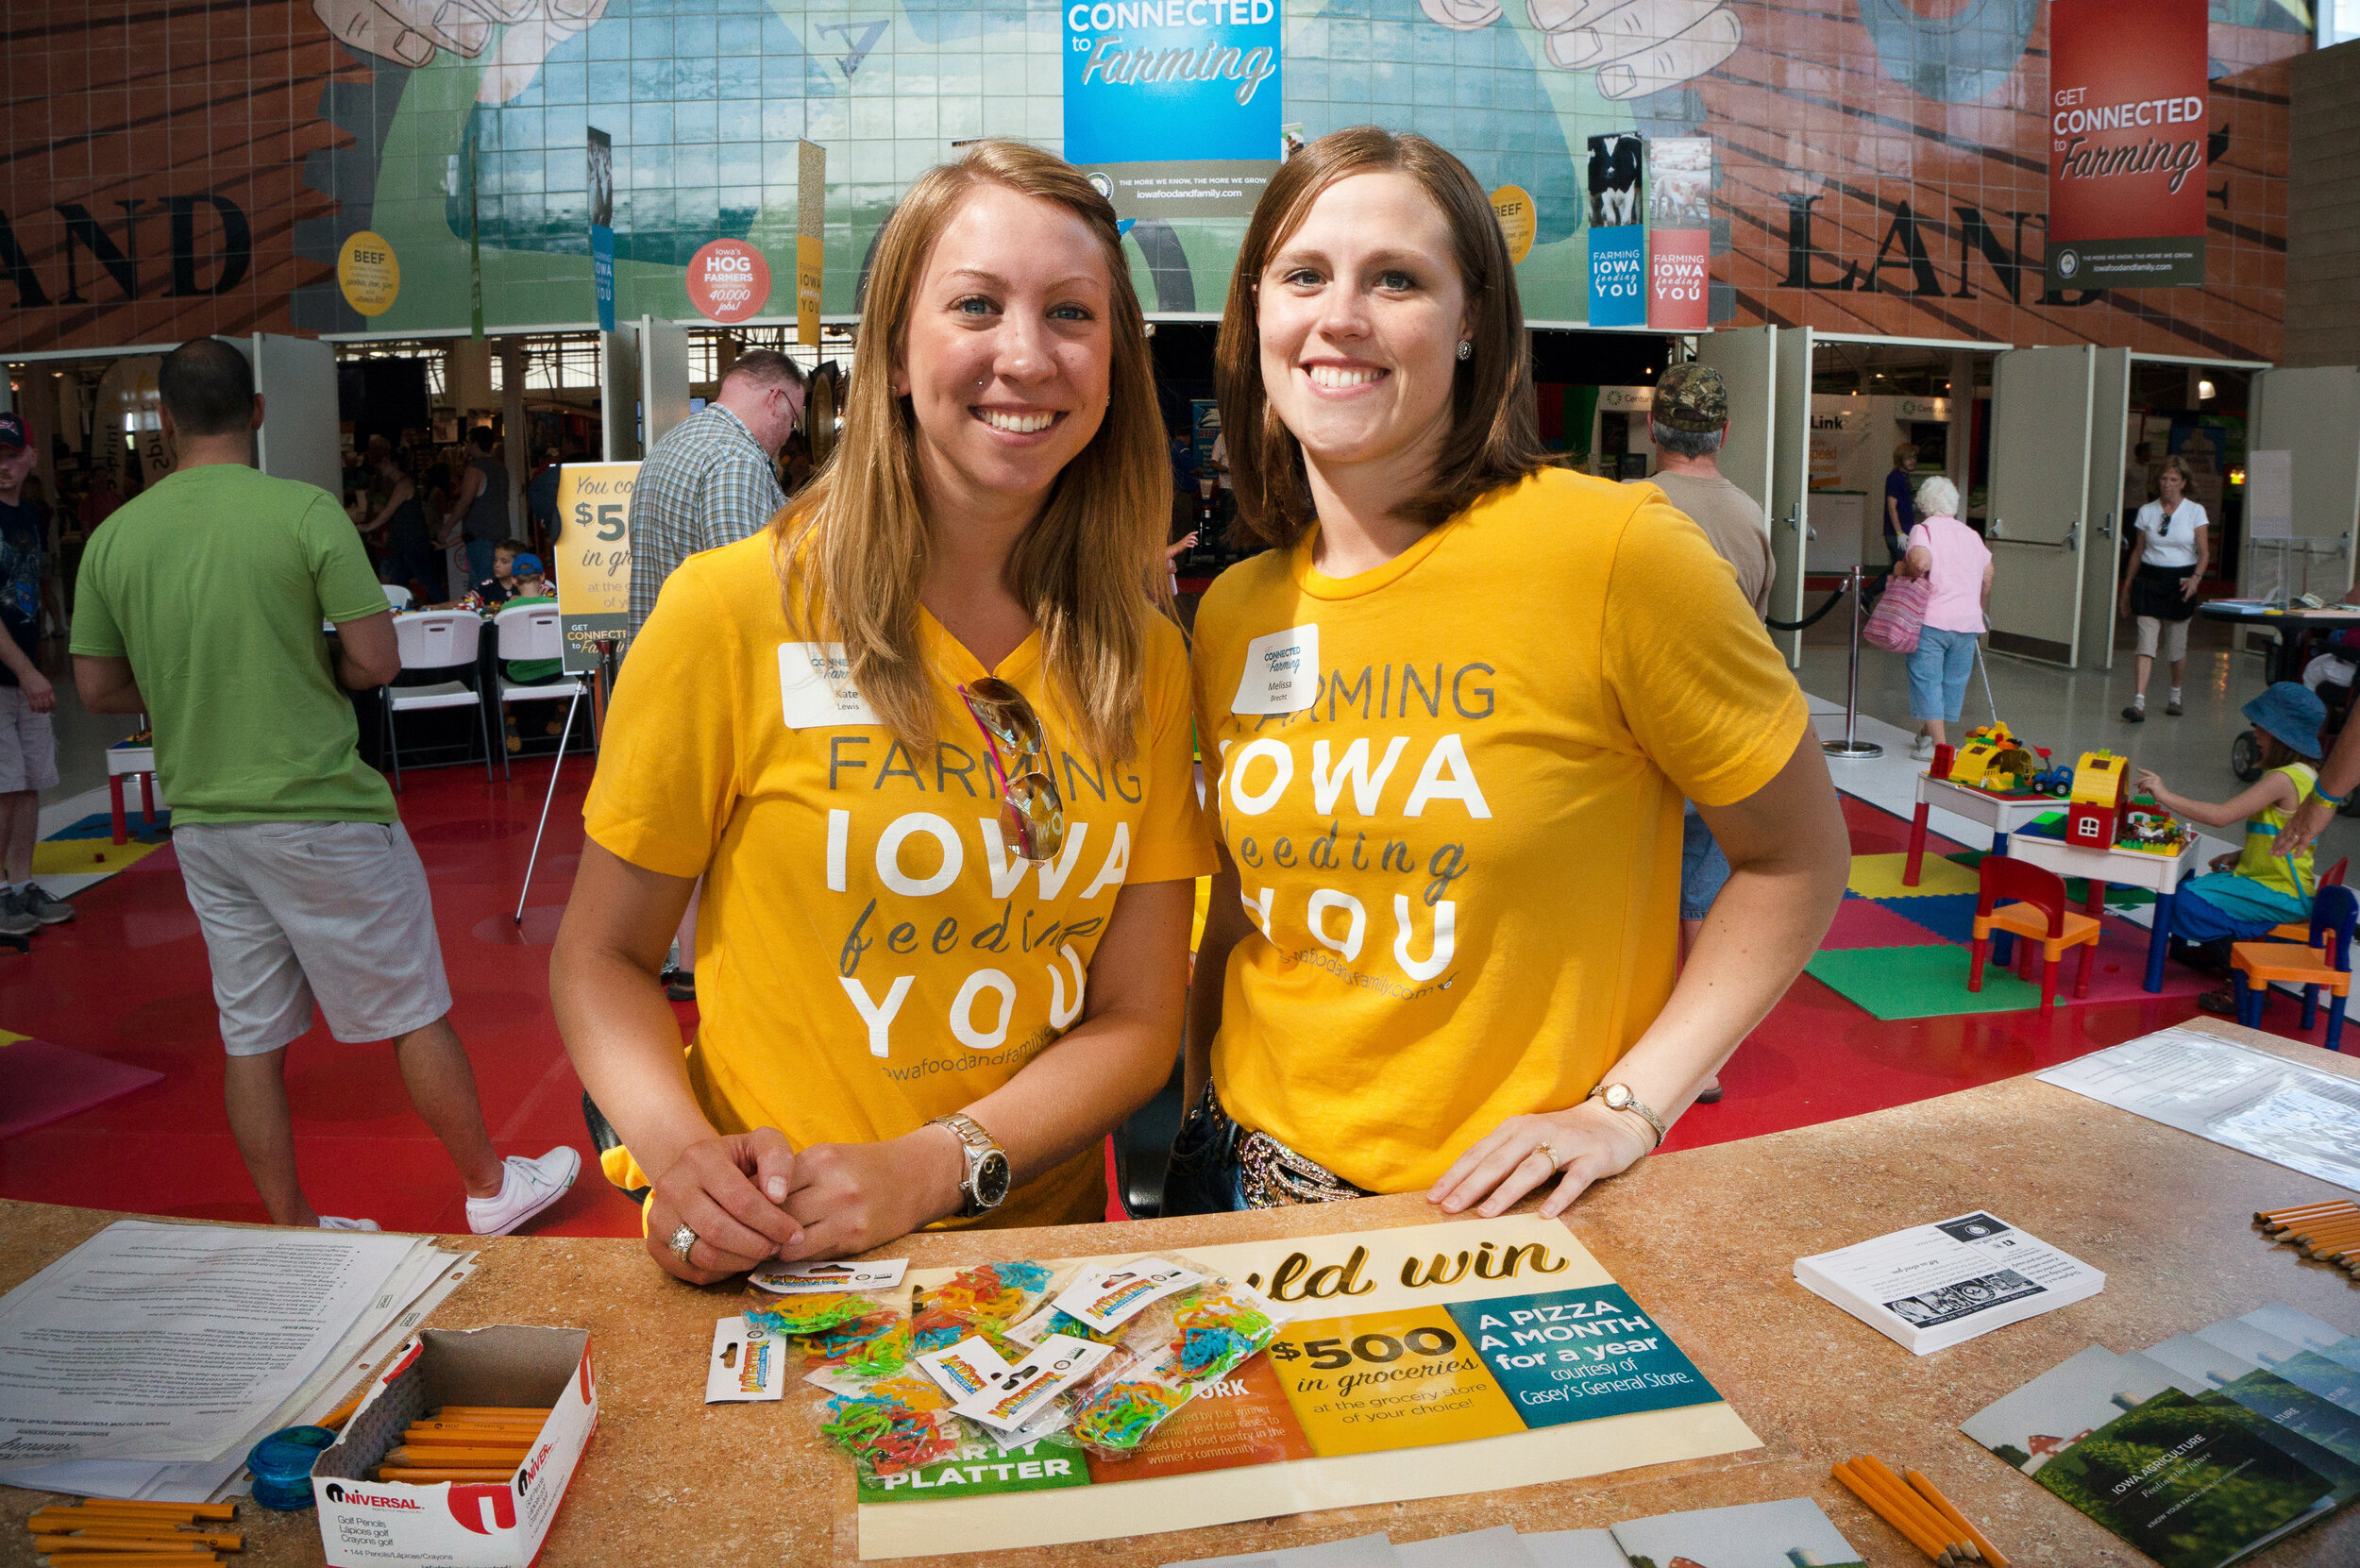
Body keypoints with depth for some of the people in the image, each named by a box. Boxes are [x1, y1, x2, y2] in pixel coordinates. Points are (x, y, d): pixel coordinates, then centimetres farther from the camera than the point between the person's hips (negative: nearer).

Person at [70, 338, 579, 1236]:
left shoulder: (113, 539, 1)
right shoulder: (305, 511, -12)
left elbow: (97, 688, 8)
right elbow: (378, 661, -13)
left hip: (202, 820, 5)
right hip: (318, 811, -5)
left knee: (252, 1037, 12)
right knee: (415, 1013, 7)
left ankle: (290, 1230, 24)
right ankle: (490, 1188, 20)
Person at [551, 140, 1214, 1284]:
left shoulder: (1144, 658, 0)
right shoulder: (734, 610, -9)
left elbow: (1137, 1018, 2)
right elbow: (601, 954, 0)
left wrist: (928, 1169, -13)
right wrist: (680, 1152, -17)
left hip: (1035, 1241, 2)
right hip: (768, 1268, -1)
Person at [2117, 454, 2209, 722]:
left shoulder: (2195, 511, 1)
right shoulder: (2147, 511, 6)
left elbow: (2204, 553, -1)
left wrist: (2196, 577, -19)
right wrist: (2127, 587, 12)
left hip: (2180, 582, -1)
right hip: (2149, 579, 1)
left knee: (2177, 646, 7)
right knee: (2146, 642, -10)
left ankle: (2175, 696, 30)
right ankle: (2139, 702, -18)